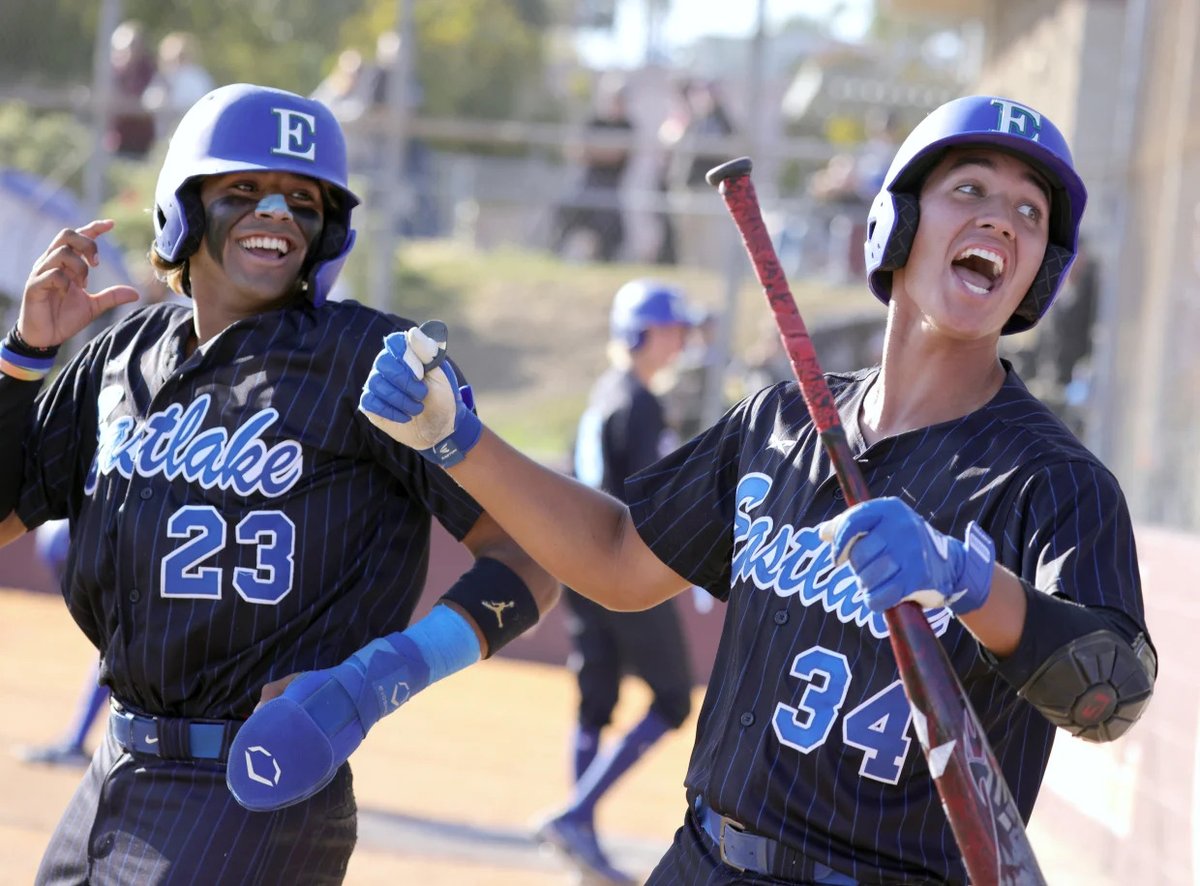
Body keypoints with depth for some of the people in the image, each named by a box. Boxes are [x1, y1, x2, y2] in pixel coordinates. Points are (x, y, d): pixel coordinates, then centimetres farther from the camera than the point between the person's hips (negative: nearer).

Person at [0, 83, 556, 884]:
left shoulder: (370, 360, -9)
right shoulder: (126, 358, 10)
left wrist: (372, 686, -25)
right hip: (112, 787, 6)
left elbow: (531, 563, -13)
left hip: (259, 795, -6)